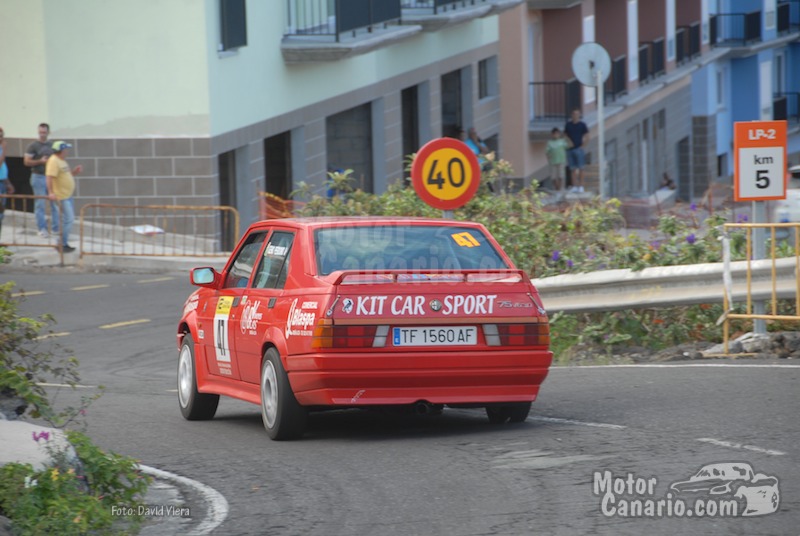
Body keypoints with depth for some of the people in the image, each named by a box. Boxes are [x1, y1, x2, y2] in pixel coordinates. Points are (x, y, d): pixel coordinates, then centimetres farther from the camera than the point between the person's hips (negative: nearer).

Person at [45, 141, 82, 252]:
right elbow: (49, 177, -28)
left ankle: (64, 243, 23)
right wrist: (51, 192, -37)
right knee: (68, 219, -11)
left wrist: (74, 171, 7)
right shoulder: (54, 161, -18)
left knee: (69, 219, 16)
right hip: (62, 196, -11)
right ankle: (62, 244, -5)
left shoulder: (62, 160, 14)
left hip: (68, 195, 11)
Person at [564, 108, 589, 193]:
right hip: (570, 149, 3)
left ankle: (581, 186, 1)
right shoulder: (568, 125, 9)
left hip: (579, 149, -3)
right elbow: (565, 135, 14)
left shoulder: (582, 125, 1)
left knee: (580, 168, -3)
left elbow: (587, 137, 3)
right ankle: (574, 186, 5)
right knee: (572, 169, 2)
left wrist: (582, 145, -5)